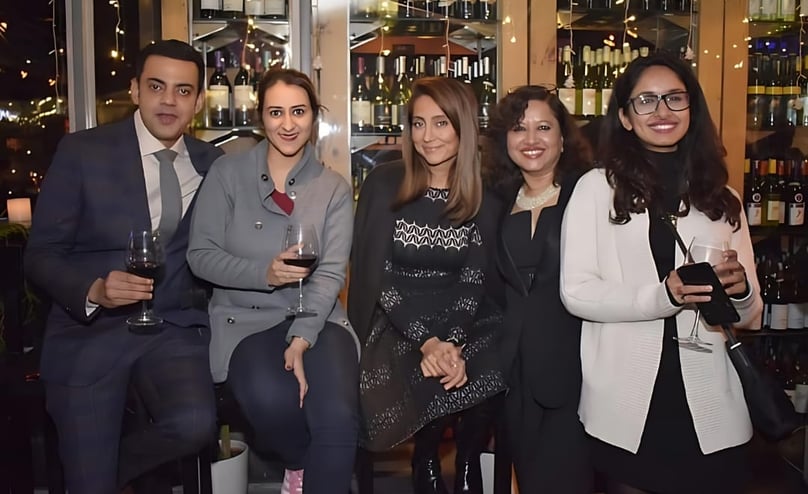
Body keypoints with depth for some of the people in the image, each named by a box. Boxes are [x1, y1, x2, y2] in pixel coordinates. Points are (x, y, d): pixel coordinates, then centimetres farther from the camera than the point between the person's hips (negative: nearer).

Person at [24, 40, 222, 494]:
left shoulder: (212, 163, 6)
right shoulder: (82, 151, -4)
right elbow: (40, 256, -5)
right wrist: (94, 290, -23)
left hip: (175, 329, 2)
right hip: (89, 333, -2)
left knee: (195, 423, -26)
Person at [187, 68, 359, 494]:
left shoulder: (334, 188, 4)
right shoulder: (227, 172, 1)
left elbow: (331, 274, -5)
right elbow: (200, 255, -3)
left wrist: (301, 340, -20)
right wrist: (264, 274, -20)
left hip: (315, 319, 1)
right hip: (244, 319, 0)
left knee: (339, 417, -27)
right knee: (271, 399, -30)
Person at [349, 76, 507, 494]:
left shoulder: (484, 198, 2)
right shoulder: (384, 184, -4)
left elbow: (474, 282, -2)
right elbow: (376, 274, -8)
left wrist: (453, 343, -21)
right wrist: (427, 342, -19)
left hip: (465, 323, 2)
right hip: (398, 326, -2)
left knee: (479, 376, -29)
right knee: (428, 384, -30)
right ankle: (427, 460, 5)